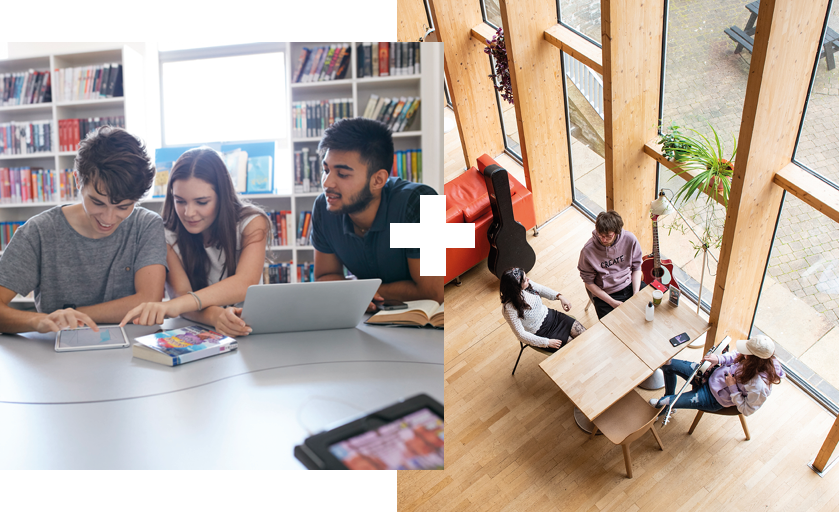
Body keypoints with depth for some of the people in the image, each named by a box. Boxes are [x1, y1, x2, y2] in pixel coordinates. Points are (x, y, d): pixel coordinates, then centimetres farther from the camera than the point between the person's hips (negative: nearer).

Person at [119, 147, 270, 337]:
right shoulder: (168, 236, -5)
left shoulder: (251, 223, -8)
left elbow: (245, 283, -25)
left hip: (248, 333, 1)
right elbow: (181, 293, -17)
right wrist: (215, 316, -40)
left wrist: (176, 305, -40)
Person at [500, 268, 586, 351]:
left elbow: (541, 289, 10)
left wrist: (560, 297, -4)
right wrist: (547, 342, -20)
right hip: (541, 333, -6)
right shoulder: (509, 307, -31)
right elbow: (521, 335, -24)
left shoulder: (527, 284, -14)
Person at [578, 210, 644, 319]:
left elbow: (636, 268, 3)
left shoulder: (630, 239, -11)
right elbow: (589, 282, -8)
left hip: (630, 285, 4)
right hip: (604, 294, -4)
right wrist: (612, 302, -13)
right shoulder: (588, 251, -19)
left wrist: (636, 295, -10)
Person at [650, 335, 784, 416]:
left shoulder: (759, 387, -33)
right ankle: (669, 399, 28)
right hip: (714, 374, 7)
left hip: (714, 399, -7)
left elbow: (746, 410, -19)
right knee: (668, 364, 3)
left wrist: (732, 387, -23)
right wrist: (719, 359, -7)